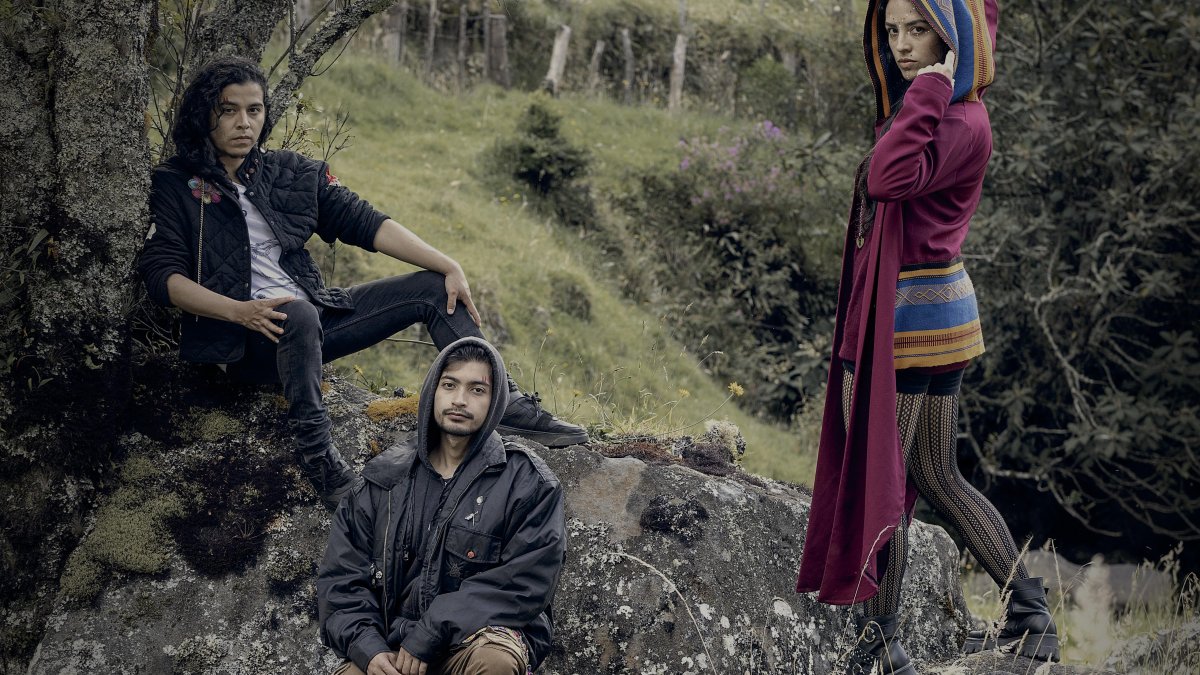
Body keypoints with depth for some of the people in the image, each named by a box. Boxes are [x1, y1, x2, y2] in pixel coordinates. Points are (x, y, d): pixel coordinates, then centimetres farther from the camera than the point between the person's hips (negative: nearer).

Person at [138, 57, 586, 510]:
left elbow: (367, 224, 5)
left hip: (314, 319, 6)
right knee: (298, 315, -40)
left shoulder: (291, 173, 11)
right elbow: (162, 274, -10)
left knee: (433, 289, -2)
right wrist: (240, 311, -25)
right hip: (241, 338, -6)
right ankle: (318, 455, -33)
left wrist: (449, 267, -5)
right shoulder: (173, 187, -1)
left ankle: (504, 405, -6)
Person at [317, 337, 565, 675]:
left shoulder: (528, 482, 0)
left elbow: (525, 583, -10)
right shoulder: (384, 479, 11)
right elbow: (341, 578, 8)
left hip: (482, 636, -2)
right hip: (392, 646, 2)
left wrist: (428, 636, -16)